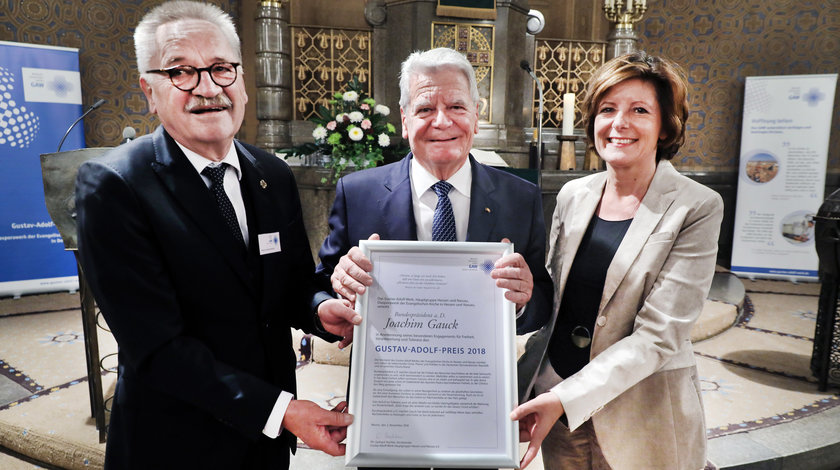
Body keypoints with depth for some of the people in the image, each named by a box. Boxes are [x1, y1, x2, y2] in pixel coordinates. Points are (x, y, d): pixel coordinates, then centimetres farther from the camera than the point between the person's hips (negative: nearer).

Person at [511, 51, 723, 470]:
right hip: (554, 397, 4)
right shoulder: (573, 194, 0)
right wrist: (526, 378, 2)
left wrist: (567, 398, -24)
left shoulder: (697, 208, -13)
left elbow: (659, 334, -18)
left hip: (642, 416, -3)